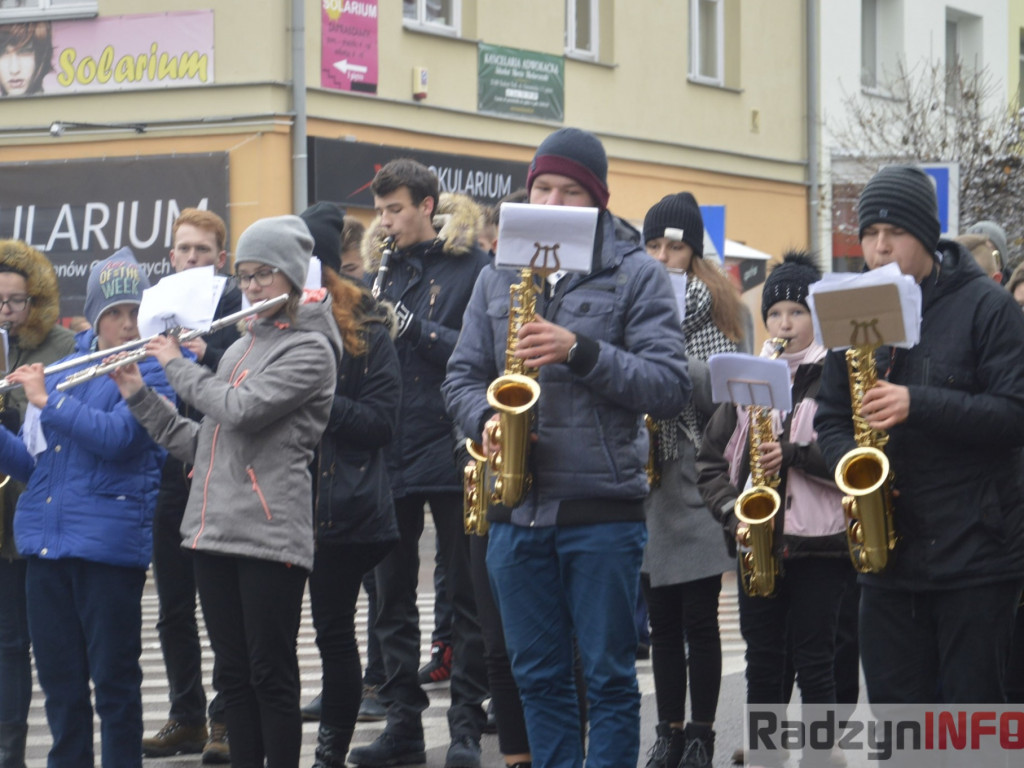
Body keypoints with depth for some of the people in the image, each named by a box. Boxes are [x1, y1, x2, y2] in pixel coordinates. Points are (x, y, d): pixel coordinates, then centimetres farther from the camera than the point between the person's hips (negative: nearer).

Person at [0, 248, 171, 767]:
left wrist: (48, 402, -15)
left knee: (114, 677, 0)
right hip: (44, 542, 5)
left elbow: (120, 437, -19)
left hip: (109, 544, -5)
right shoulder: (60, 372, 16)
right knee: (59, 680, 9)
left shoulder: (155, 372, -3)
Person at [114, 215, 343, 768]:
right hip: (214, 530, 7)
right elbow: (200, 442, 18)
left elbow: (241, 410, -18)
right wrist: (140, 397, 9)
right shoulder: (241, 348, 19)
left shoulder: (310, 349, -5)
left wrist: (177, 365, -5)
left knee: (271, 675, -3)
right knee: (232, 674, 9)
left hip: (269, 533, -7)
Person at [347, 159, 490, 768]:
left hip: (450, 452, -5)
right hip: (391, 459, 5)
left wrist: (416, 329, -19)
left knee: (467, 595, 1)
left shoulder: (471, 266, -3)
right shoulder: (384, 271, 13)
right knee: (393, 596, 8)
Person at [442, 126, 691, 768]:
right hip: (516, 508, 4)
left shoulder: (638, 276, 0)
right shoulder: (497, 278, 14)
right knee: (539, 676, 10)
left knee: (609, 676, 1)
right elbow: (463, 375, 16)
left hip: (603, 510, -4)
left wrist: (581, 352, -19)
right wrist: (486, 419, -6)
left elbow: (670, 384, -8)